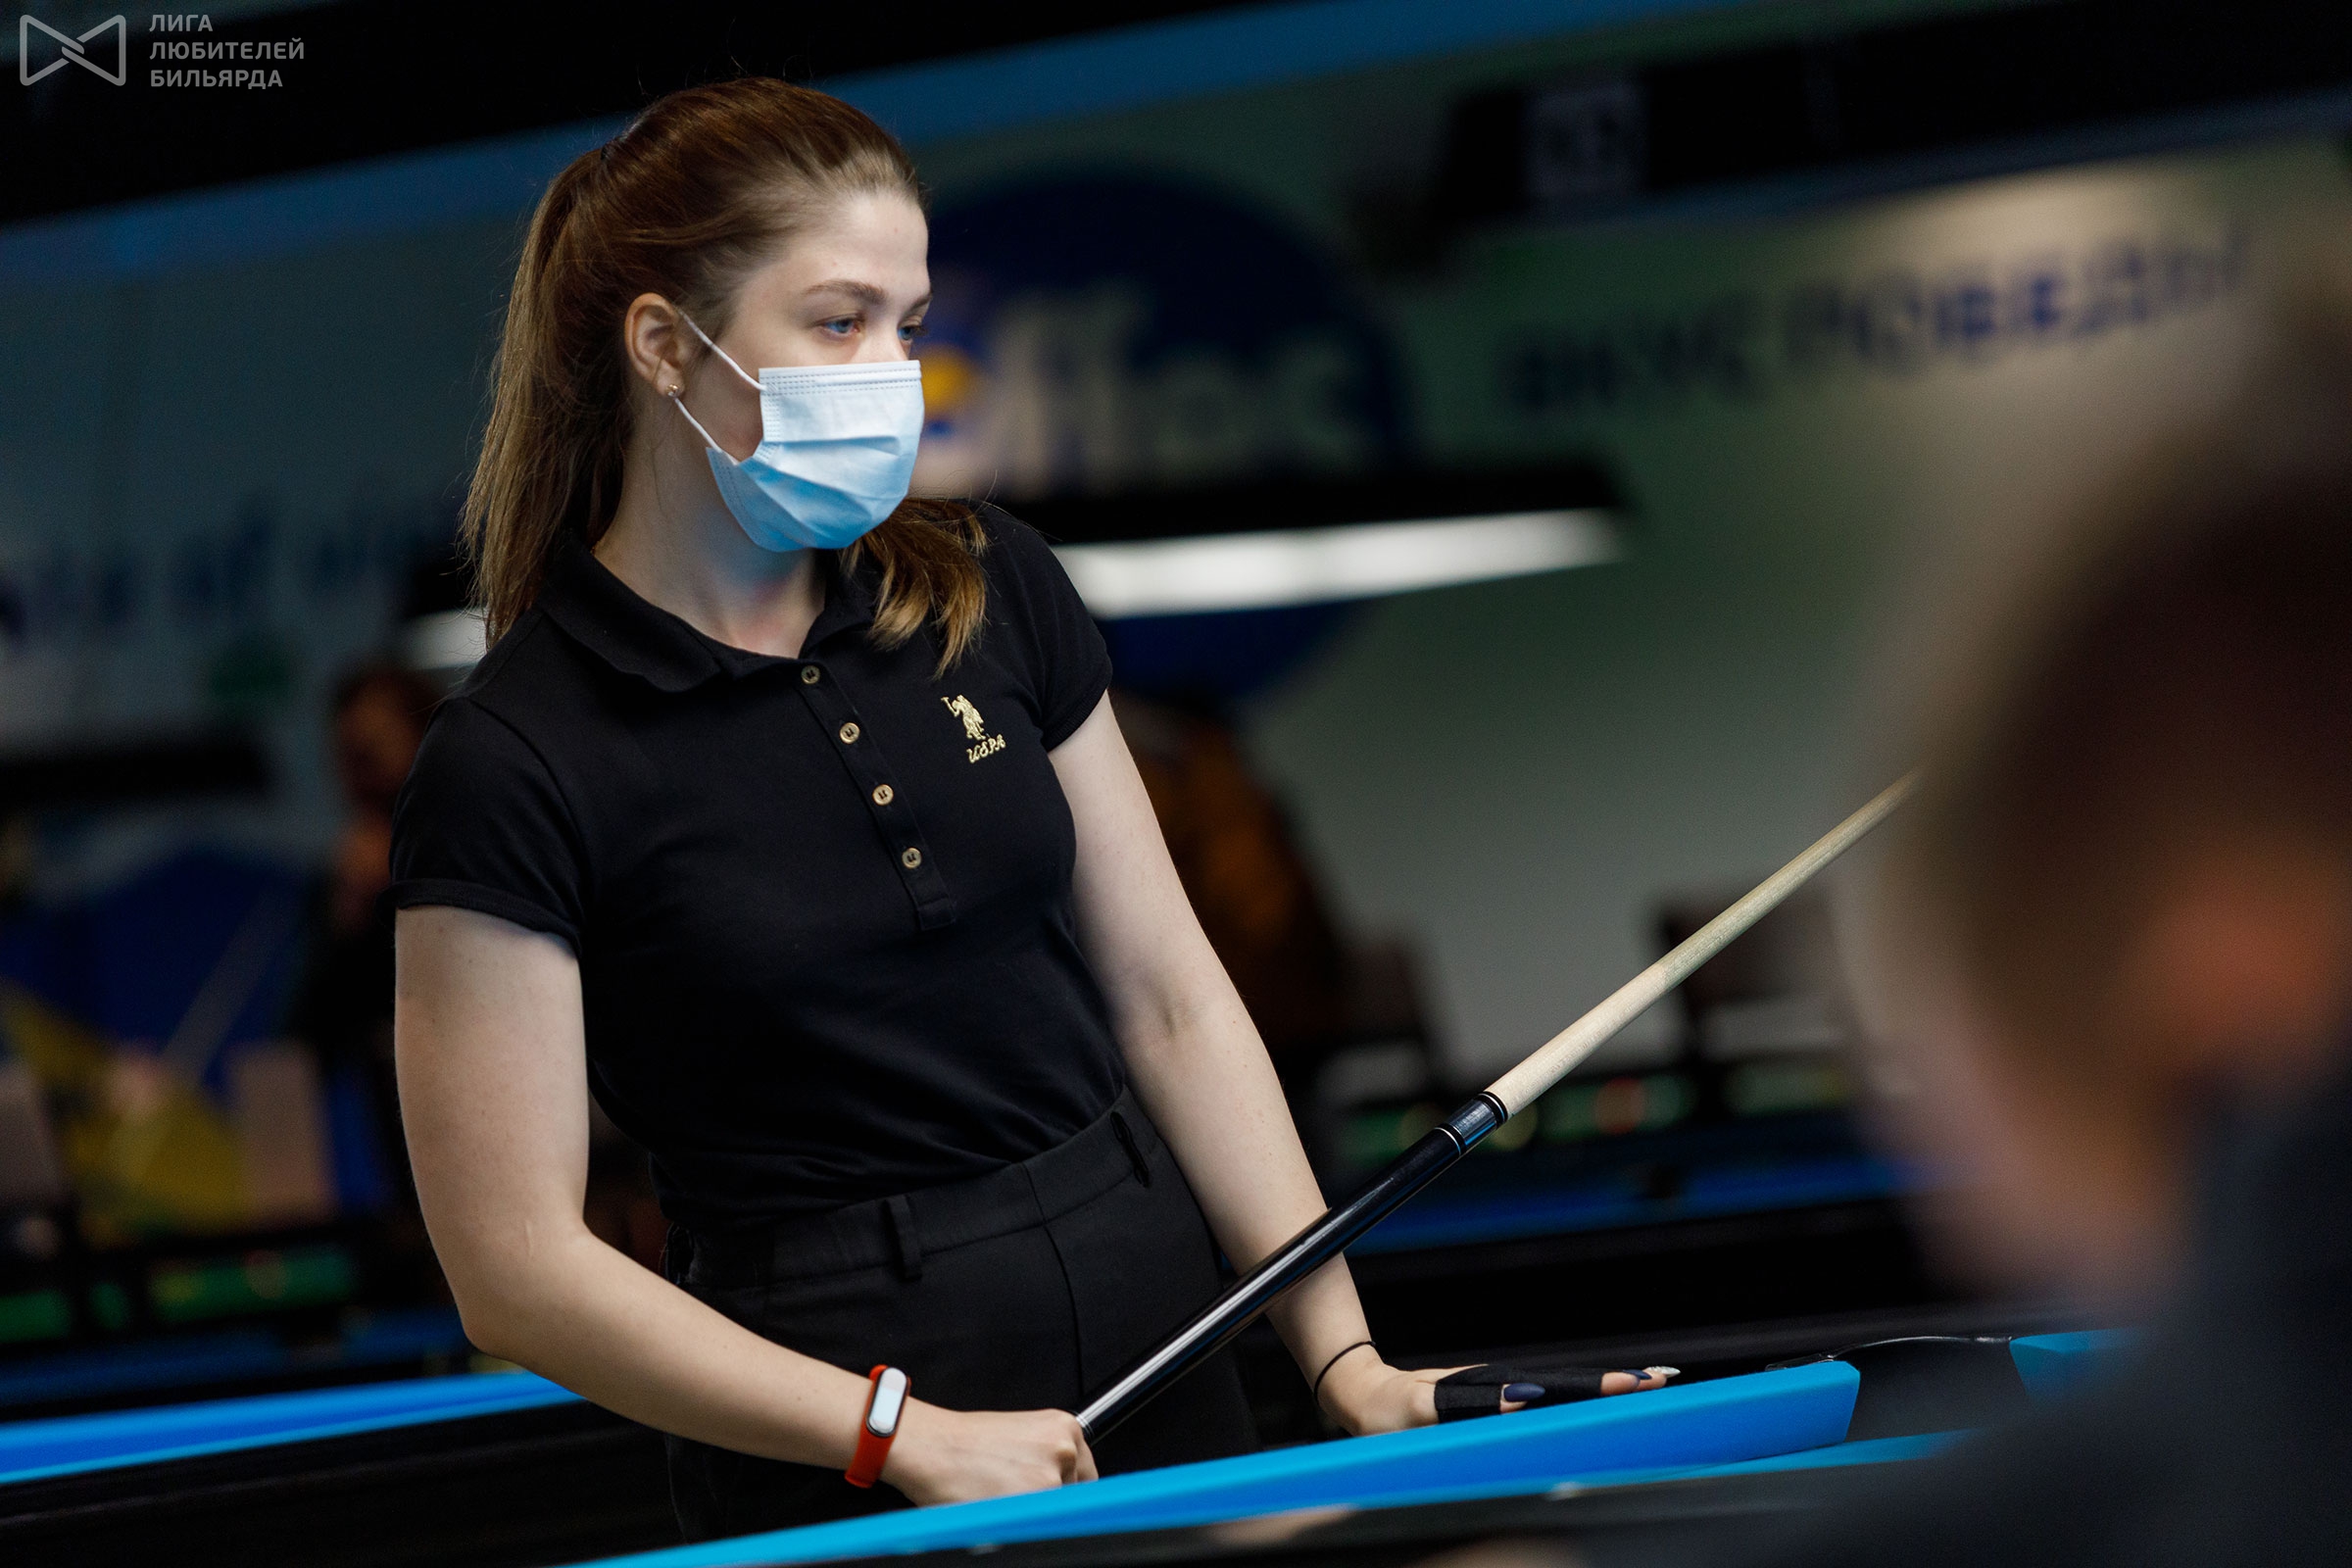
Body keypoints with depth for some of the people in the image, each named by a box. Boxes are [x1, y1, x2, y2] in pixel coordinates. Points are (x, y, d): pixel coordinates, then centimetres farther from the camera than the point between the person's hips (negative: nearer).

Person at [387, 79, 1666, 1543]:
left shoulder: (987, 589, 4)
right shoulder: (514, 770, -12)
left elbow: (1170, 996, 6)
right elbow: (518, 1265, -13)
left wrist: (1346, 1360, -2)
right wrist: (908, 1438, -16)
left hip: (1169, 1364, 5)